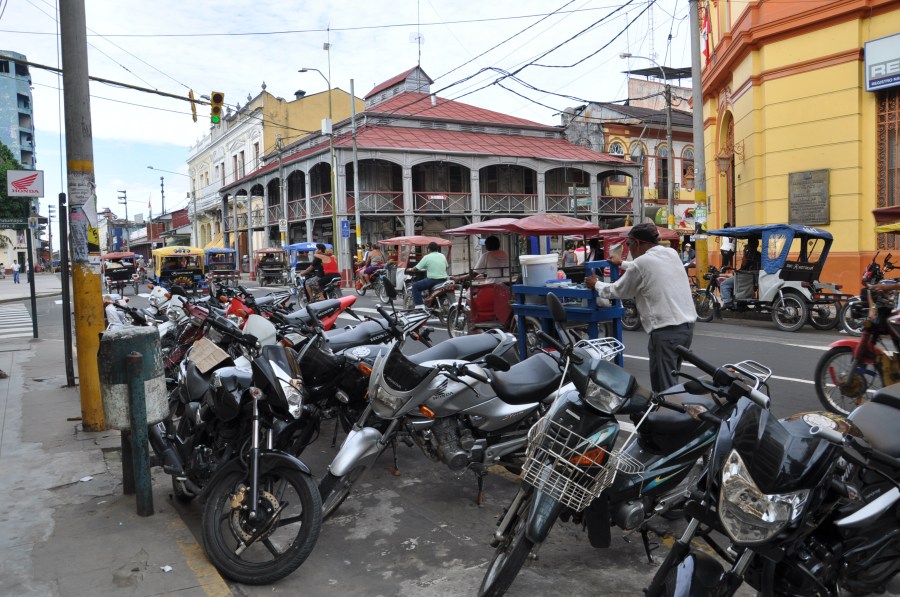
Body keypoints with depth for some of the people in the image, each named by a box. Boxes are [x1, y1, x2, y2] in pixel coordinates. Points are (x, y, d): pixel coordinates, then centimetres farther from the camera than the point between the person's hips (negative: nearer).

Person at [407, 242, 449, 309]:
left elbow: (416, 269, -2)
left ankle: (419, 305, -7)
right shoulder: (442, 256, 11)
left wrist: (410, 270, 19)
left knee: (415, 286, 4)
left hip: (433, 280, -6)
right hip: (443, 280, 6)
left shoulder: (427, 257, -5)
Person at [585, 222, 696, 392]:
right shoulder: (671, 253, 12)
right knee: (671, 380, 18)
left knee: (663, 386, -2)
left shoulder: (641, 262, -9)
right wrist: (622, 264, 47)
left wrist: (595, 284, 23)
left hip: (666, 330, -8)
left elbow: (618, 291, 5)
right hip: (687, 325, 8)